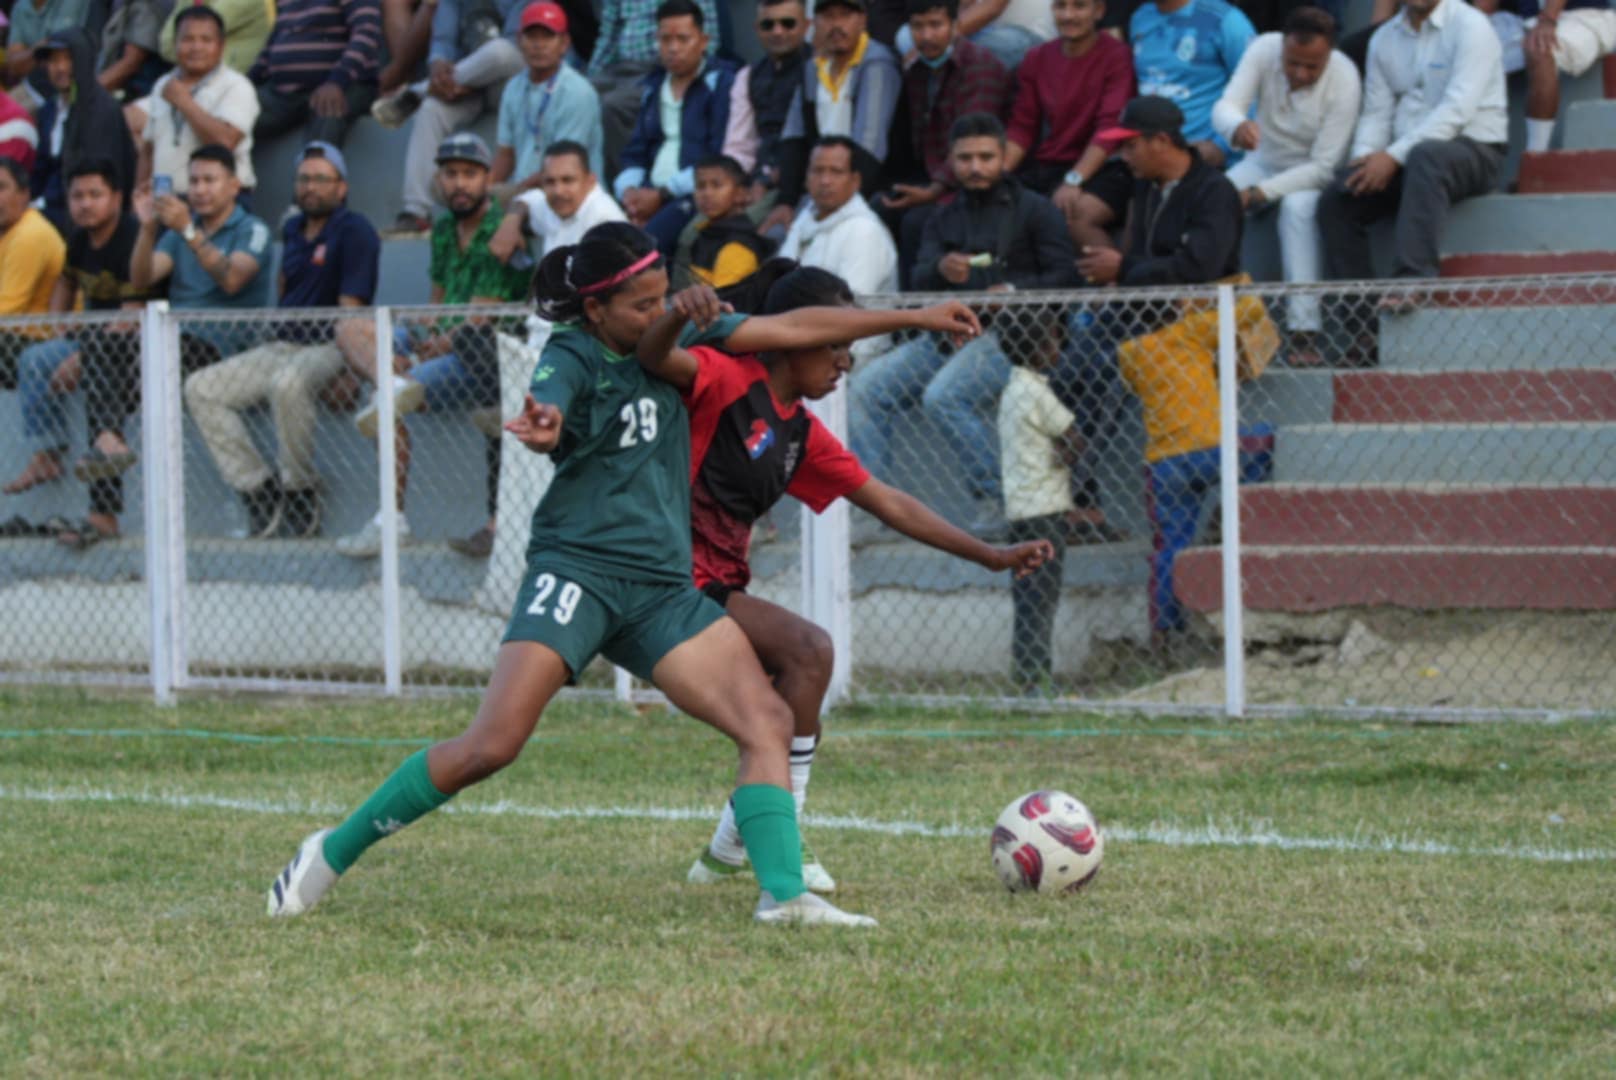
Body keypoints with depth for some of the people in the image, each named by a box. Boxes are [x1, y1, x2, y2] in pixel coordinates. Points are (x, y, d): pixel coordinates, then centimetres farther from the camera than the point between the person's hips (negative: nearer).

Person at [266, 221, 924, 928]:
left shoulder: (671, 335, 9)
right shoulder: (571, 357, -9)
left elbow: (791, 329, 13)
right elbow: (546, 417, -32)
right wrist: (542, 429, -57)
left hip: (663, 589, 7)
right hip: (577, 570, -6)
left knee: (767, 722, -10)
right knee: (490, 747, -16)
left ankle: (783, 895, -15)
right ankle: (333, 853, -3)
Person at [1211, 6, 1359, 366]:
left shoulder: (1344, 81, -26)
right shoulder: (1264, 50, -18)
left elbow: (1323, 168, -24)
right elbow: (1224, 107, -24)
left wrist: (1256, 194, -29)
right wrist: (1237, 128, -50)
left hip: (1313, 174, -4)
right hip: (1264, 160, 4)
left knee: (1298, 205, -36)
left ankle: (1304, 332, -38)